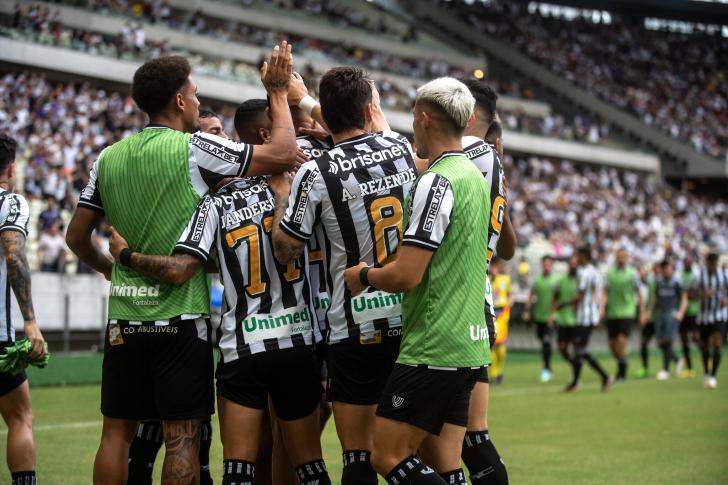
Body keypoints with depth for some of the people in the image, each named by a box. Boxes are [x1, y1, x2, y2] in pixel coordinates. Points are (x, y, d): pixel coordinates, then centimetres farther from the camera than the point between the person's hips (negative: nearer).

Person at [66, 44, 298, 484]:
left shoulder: (109, 158, 8)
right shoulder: (194, 149, -8)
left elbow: (77, 237, 13)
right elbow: (284, 154, -8)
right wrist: (279, 91, 5)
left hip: (125, 315, 5)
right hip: (180, 316, -5)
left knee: (117, 431, 9)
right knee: (182, 435, -2)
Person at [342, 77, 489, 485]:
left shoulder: (437, 182, -16)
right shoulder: (475, 176, 13)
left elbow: (406, 275, -21)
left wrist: (363, 275, 0)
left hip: (433, 351, -9)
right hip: (471, 347, 9)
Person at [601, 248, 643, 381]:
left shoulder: (632, 273, 0)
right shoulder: (610, 273, 7)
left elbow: (639, 294, 4)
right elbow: (605, 292, 6)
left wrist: (641, 312, 2)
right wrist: (602, 308, -8)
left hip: (627, 313, -3)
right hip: (612, 314, 3)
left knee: (622, 340, -14)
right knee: (612, 344, 4)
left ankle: (621, 372, -4)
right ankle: (621, 365, 29)